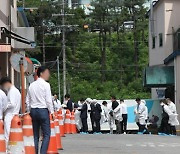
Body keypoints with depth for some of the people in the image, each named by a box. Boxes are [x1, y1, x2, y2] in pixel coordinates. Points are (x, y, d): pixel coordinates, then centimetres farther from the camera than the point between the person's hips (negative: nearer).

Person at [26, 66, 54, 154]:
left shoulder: (31, 85, 11)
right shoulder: (46, 85, -7)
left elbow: (27, 100, 12)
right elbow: (48, 100, -10)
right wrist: (52, 112, -2)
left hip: (33, 110, 6)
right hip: (43, 110, -6)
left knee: (35, 135, 10)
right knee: (46, 135, -2)